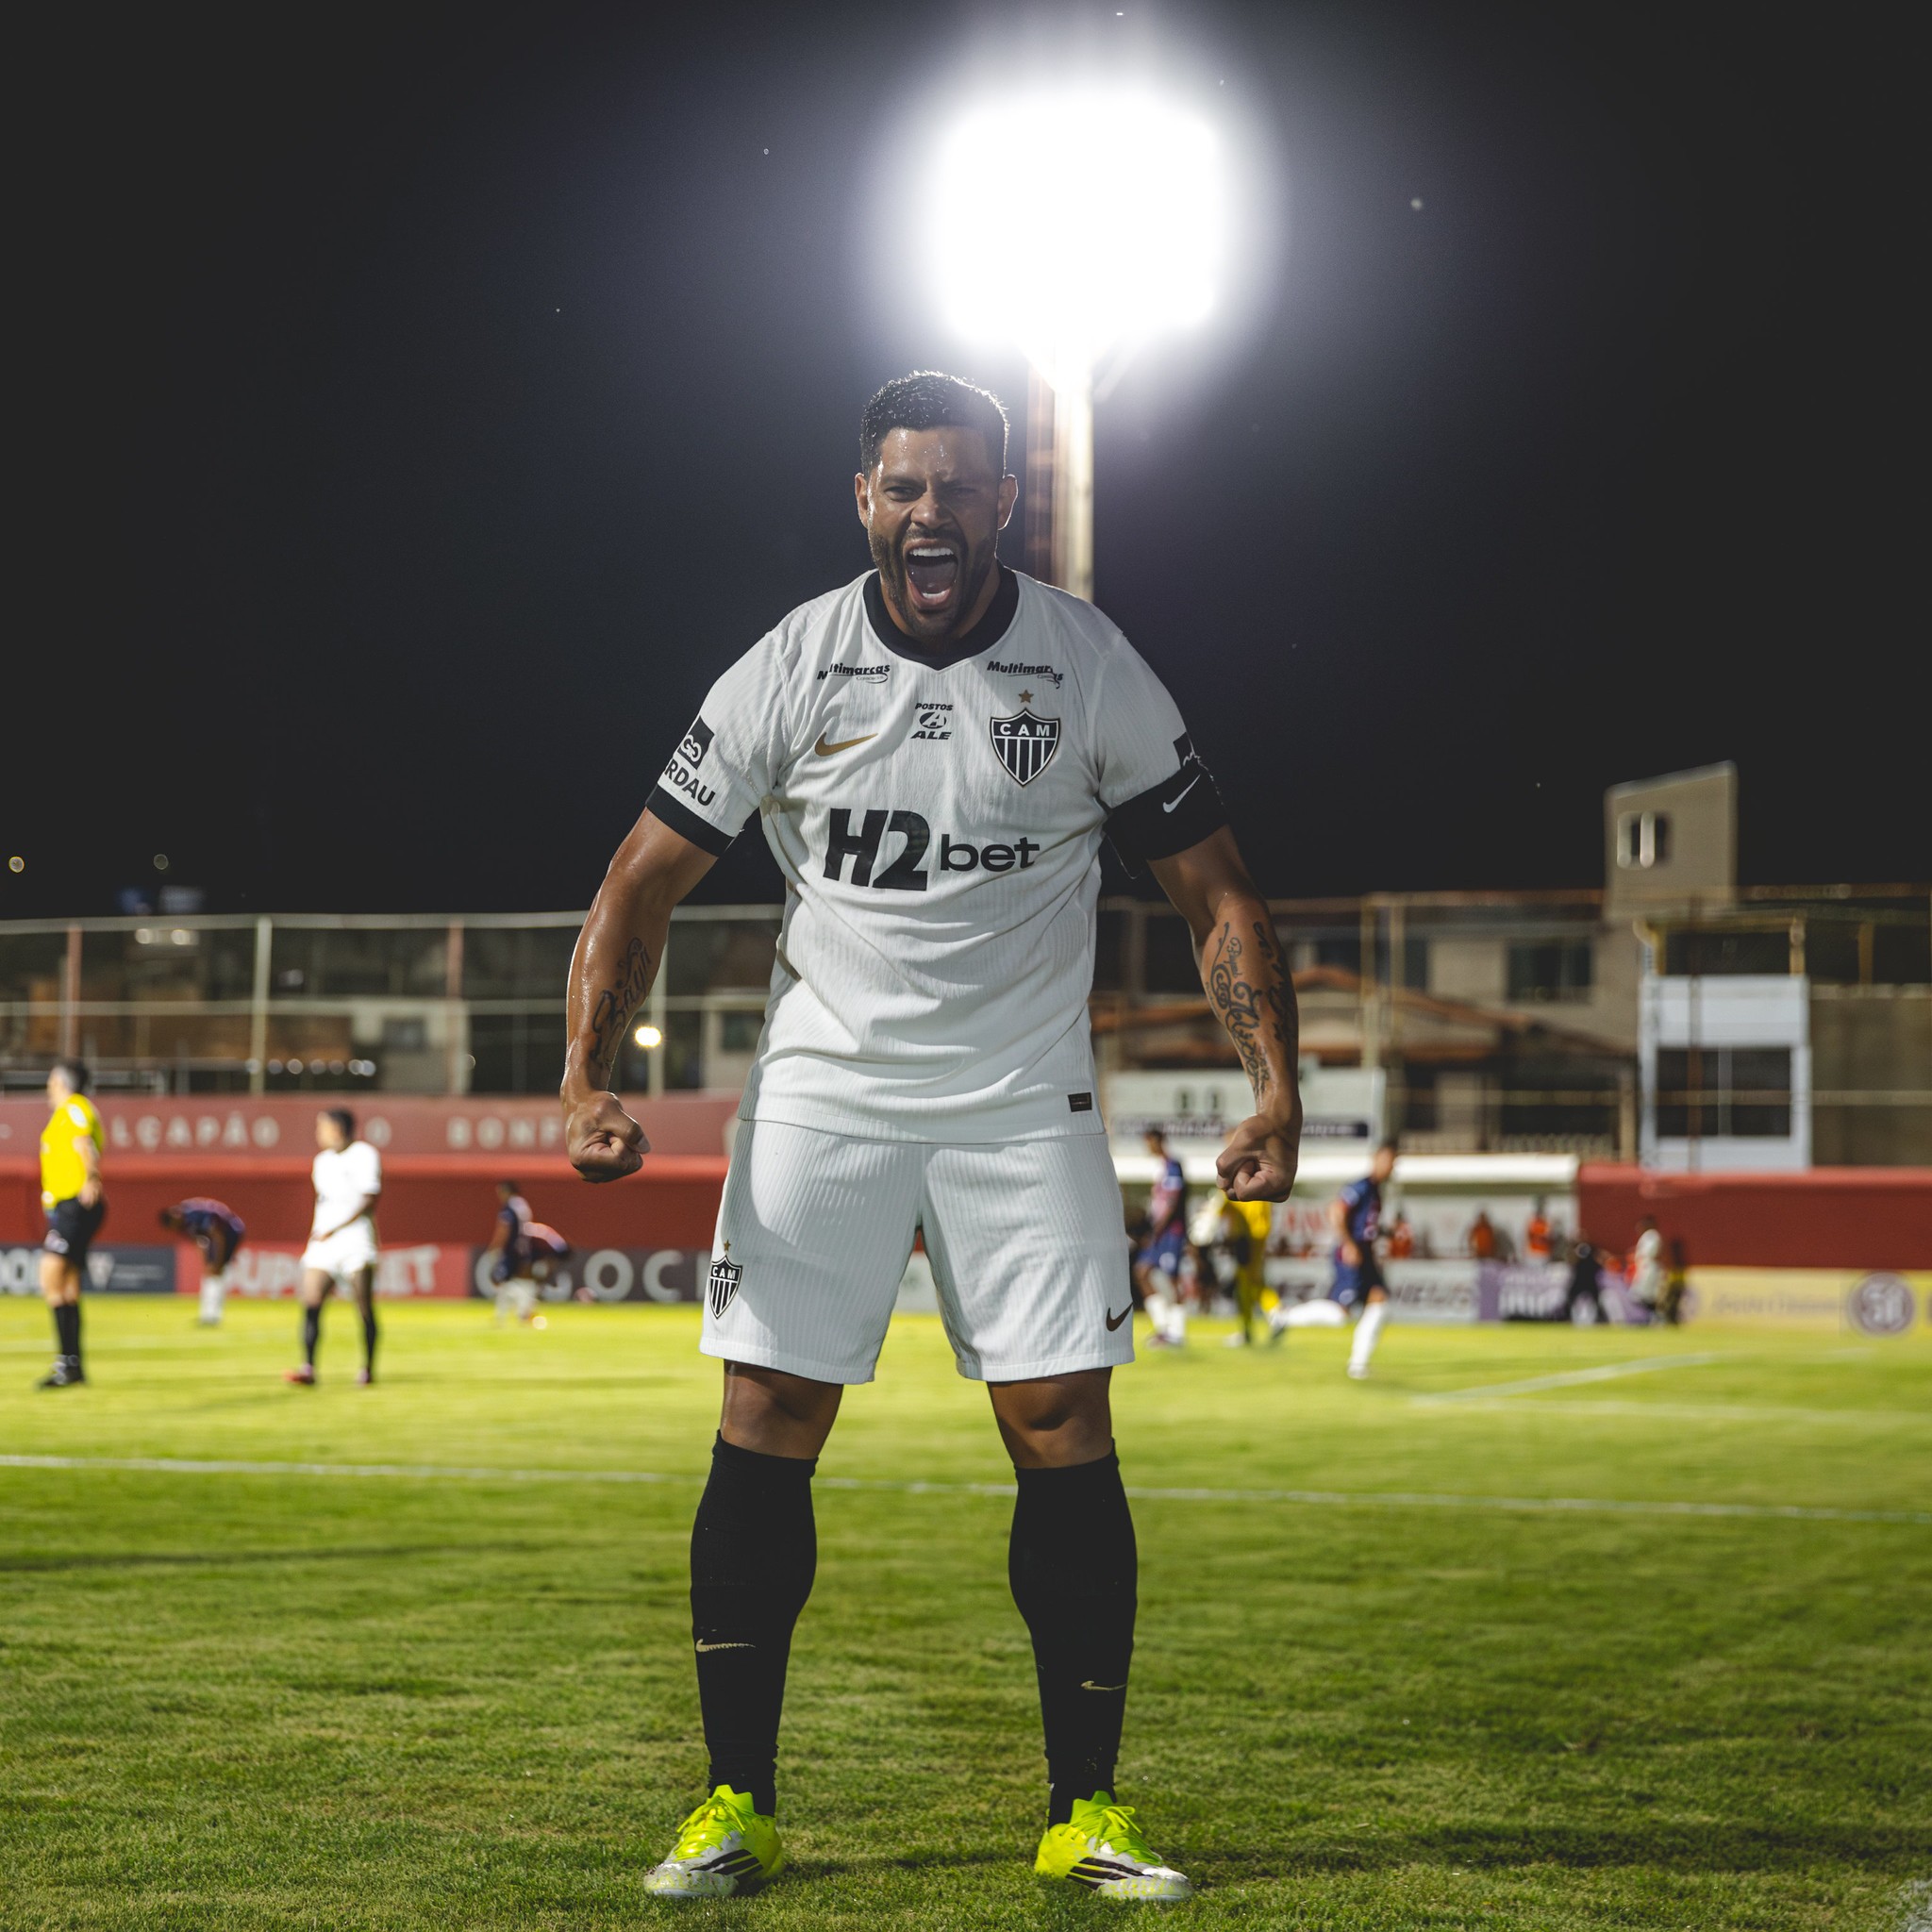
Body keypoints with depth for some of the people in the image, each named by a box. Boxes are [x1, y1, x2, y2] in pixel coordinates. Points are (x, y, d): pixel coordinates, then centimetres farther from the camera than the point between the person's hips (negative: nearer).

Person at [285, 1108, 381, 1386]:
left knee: (365, 1309, -4)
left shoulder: (365, 1155, -4)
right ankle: (308, 1369, -13)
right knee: (310, 1305, -8)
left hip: (355, 1240, -6)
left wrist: (334, 1229, -15)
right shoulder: (322, 1161, 18)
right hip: (322, 1242, 6)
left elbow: (369, 1201, -12)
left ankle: (368, 1369, 5)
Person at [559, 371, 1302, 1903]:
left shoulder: (1091, 669, -6)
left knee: (1065, 1433, -5)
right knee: (765, 1430, -4)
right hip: (824, 1087, 0)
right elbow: (648, 878, -2)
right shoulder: (792, 671, -6)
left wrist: (1277, 1087, -13)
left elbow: (1214, 890, -1)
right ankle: (738, 1805, 7)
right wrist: (588, 1079, -15)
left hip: (1023, 1099, 0)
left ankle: (1087, 1812, 7)